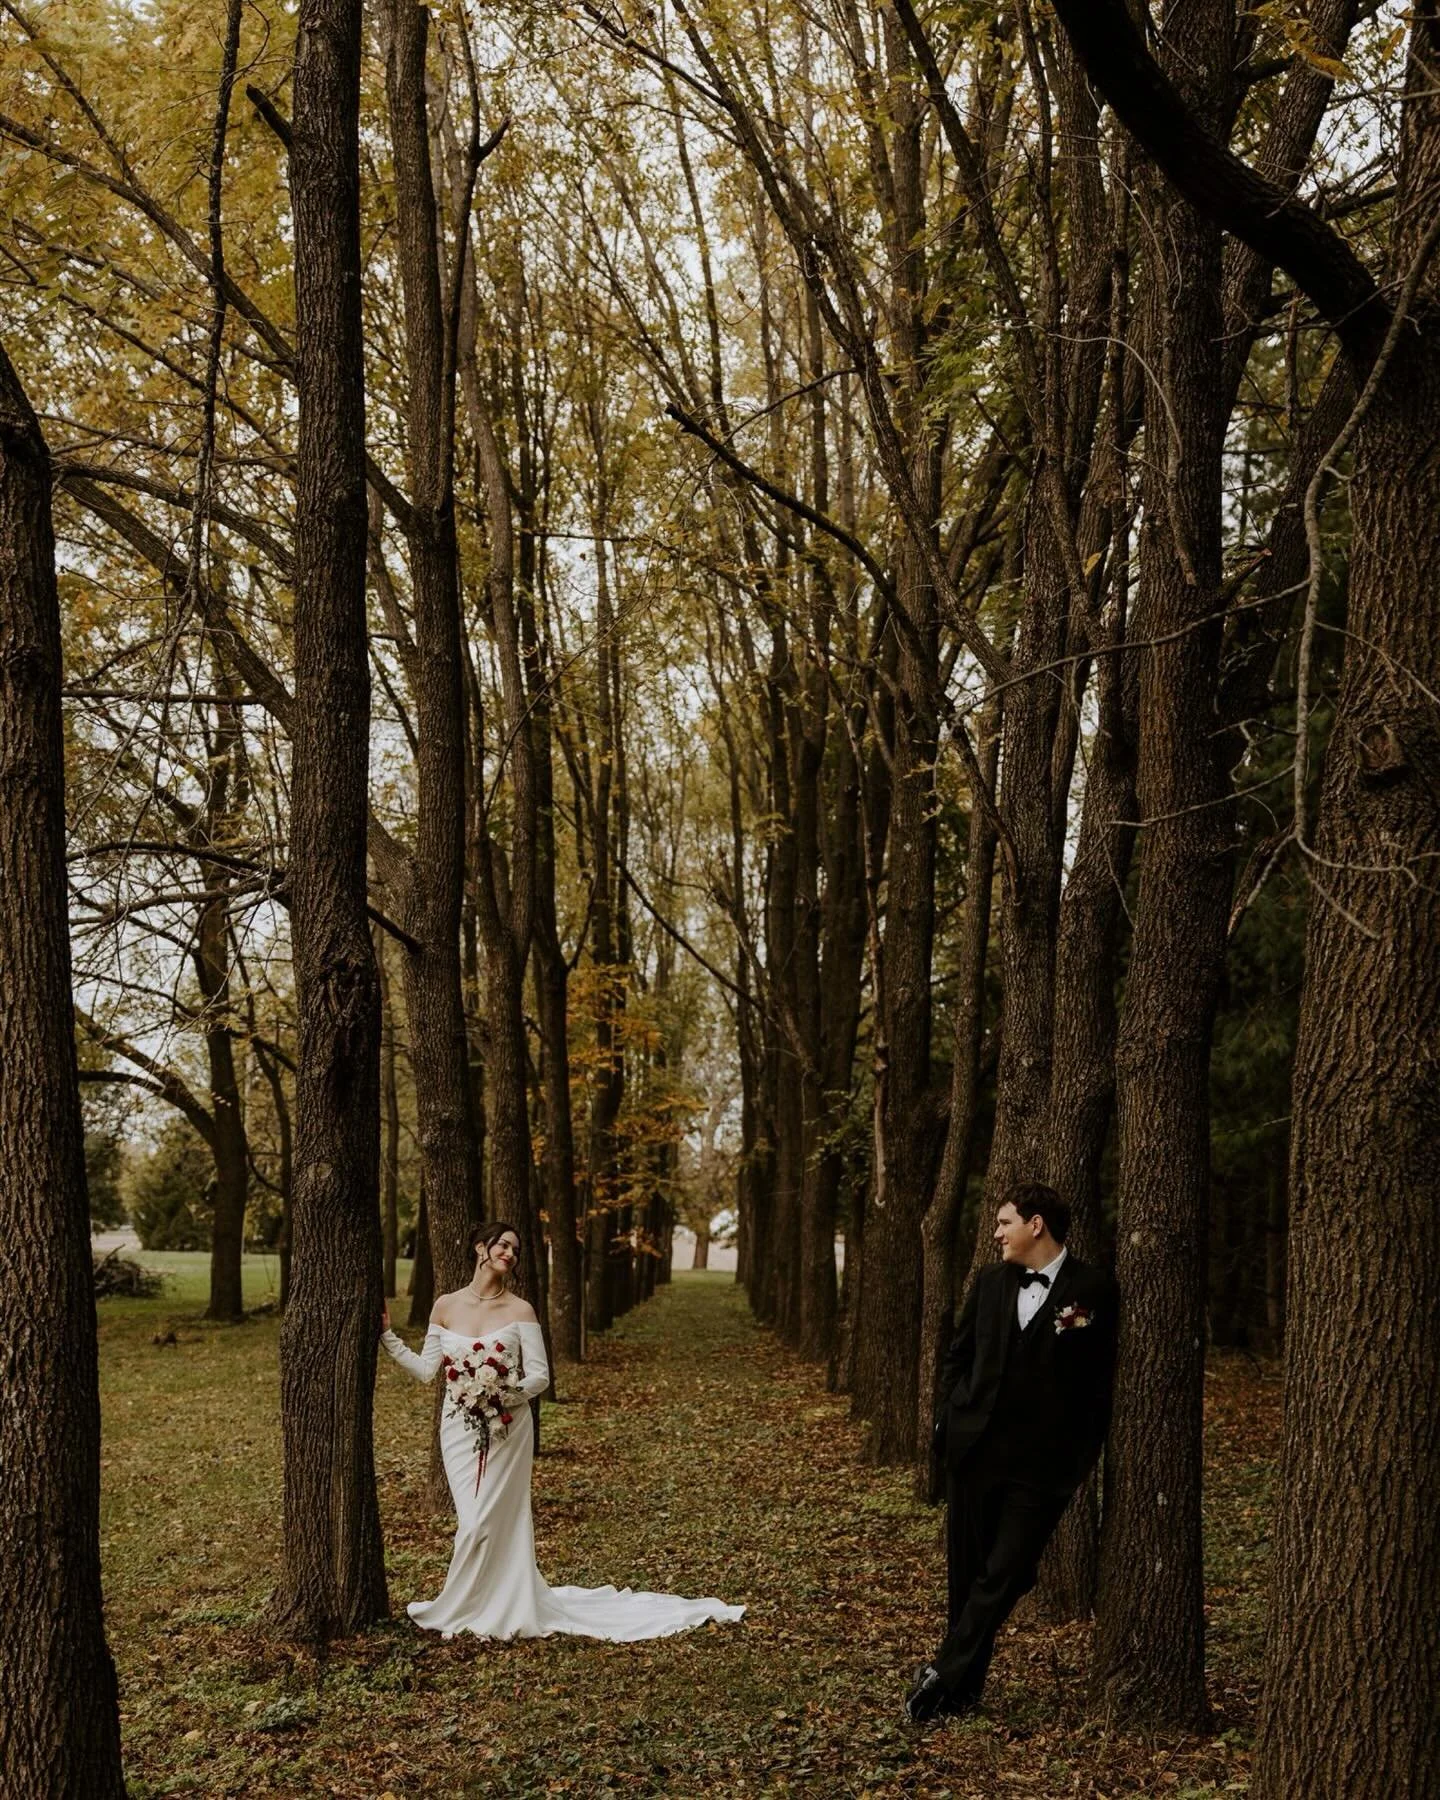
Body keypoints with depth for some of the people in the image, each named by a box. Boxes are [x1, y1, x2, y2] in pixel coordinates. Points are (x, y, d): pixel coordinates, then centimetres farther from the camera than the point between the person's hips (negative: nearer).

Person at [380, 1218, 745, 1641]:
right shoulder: (446, 1306, 3)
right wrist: (387, 1336, 2)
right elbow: (426, 1370, 7)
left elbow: (539, 1377, -5)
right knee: (476, 1520, 1)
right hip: (460, 1428, 2)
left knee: (489, 1521, -4)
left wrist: (504, 1396, -22)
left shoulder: (520, 1311, -3)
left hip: (505, 1429, -2)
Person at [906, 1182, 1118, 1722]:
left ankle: (943, 1673, 3)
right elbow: (957, 1355, 17)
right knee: (967, 1571, 10)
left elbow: (1102, 1379, -4)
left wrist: (1082, 1457, -5)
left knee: (1004, 1575, -6)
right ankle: (964, 1688, 23)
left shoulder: (1092, 1291, -7)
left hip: (1040, 1461, -5)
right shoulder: (990, 1282, 8)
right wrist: (953, 1414, 5)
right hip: (974, 1449, 5)